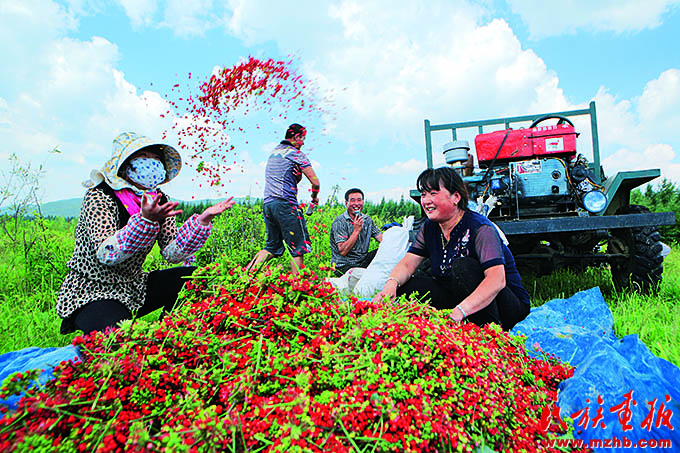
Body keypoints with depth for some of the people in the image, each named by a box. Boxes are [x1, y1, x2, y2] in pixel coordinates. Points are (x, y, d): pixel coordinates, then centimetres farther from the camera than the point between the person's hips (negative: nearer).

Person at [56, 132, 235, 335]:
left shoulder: (158, 201, 1)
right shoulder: (99, 197, -15)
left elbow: (173, 253, -9)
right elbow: (106, 254, -28)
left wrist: (202, 221, -21)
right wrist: (146, 220, -41)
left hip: (134, 288, 7)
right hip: (91, 293, -6)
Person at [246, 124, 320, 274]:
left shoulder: (273, 152, 22)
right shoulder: (296, 153, -2)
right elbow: (315, 182, -7)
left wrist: (298, 171, 6)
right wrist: (314, 198, 10)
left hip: (267, 204, 8)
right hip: (285, 204, -8)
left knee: (272, 246, 16)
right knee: (299, 247, -1)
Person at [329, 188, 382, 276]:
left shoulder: (367, 220, 8)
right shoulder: (339, 222, -11)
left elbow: (382, 238, 1)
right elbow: (342, 251, -18)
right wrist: (356, 230, -21)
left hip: (363, 261, 6)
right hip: (345, 266, -6)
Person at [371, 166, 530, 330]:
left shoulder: (481, 228, -22)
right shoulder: (429, 228, 0)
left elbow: (497, 280, -35)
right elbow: (407, 264, -6)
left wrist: (459, 312, -49)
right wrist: (391, 284, -30)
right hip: (459, 298, 6)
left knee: (463, 265, -33)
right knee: (405, 286, -12)